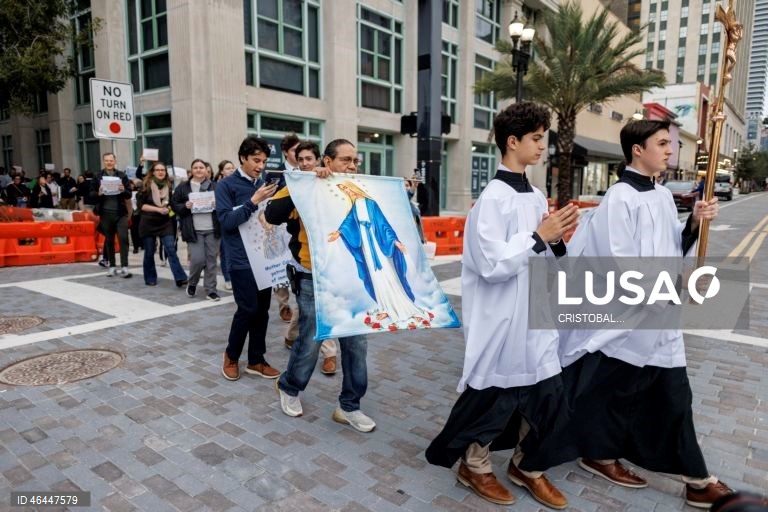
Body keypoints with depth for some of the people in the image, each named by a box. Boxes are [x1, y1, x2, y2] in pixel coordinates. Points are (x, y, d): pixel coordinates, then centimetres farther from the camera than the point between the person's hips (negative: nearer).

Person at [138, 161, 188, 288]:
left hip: (165, 223, 2)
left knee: (171, 250, -10)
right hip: (148, 223, -2)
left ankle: (180, 279, -16)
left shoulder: (168, 186, 7)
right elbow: (140, 204, -9)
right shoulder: (146, 186, -4)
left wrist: (168, 208, -3)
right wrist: (158, 209, -17)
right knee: (149, 252, 7)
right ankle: (150, 279, 21)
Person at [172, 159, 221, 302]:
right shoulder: (183, 187, 5)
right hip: (194, 230, -2)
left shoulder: (214, 186, 9)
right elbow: (174, 205, 6)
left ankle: (211, 290, 13)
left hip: (212, 229, 2)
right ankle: (192, 283, 20)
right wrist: (185, 206, -12)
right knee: (197, 259, -9)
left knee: (211, 259, 3)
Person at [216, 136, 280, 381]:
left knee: (262, 309, 8)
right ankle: (231, 355, 18)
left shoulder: (263, 184, 11)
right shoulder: (226, 185, -4)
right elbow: (226, 221, -14)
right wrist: (253, 201, -21)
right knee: (248, 308, -6)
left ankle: (256, 360, 21)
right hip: (242, 258, -5)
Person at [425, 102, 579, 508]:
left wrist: (556, 241, -5)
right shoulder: (493, 198, -16)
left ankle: (525, 466, 36)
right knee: (494, 394, 8)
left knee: (545, 391, 15)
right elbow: (492, 265, -22)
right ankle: (473, 466, 31)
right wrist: (539, 237, -18)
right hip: (502, 319, -8)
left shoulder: (536, 196, 9)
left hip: (536, 314, 8)